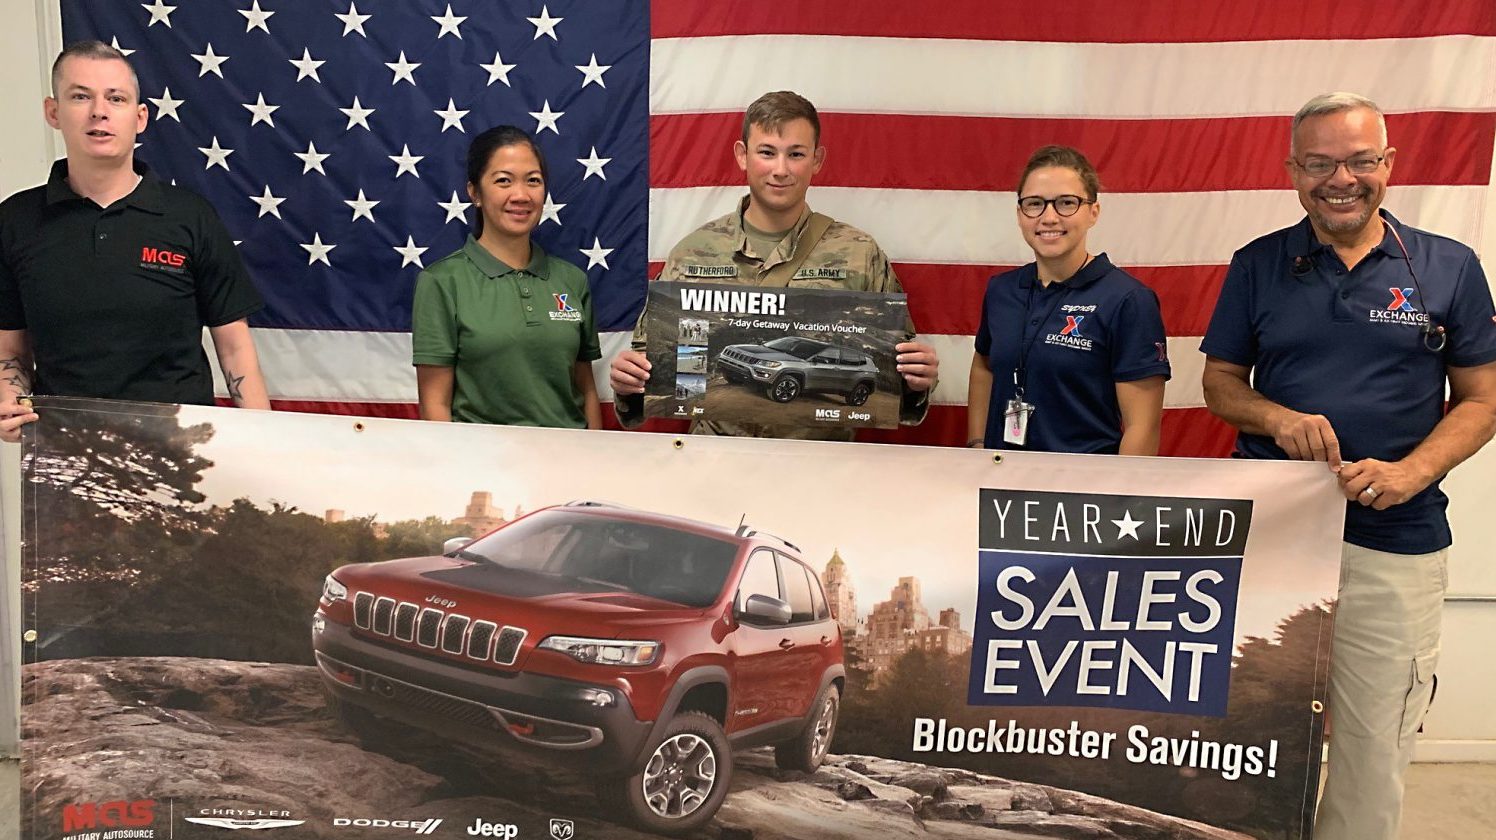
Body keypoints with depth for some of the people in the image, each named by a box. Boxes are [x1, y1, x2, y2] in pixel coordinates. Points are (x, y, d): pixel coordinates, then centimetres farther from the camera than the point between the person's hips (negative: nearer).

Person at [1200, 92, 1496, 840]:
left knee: (1374, 749, 8)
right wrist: (1277, 418, -13)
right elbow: (1221, 384, 9)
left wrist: (1409, 473, -14)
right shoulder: (1257, 266, 4)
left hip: (1396, 546, -1)